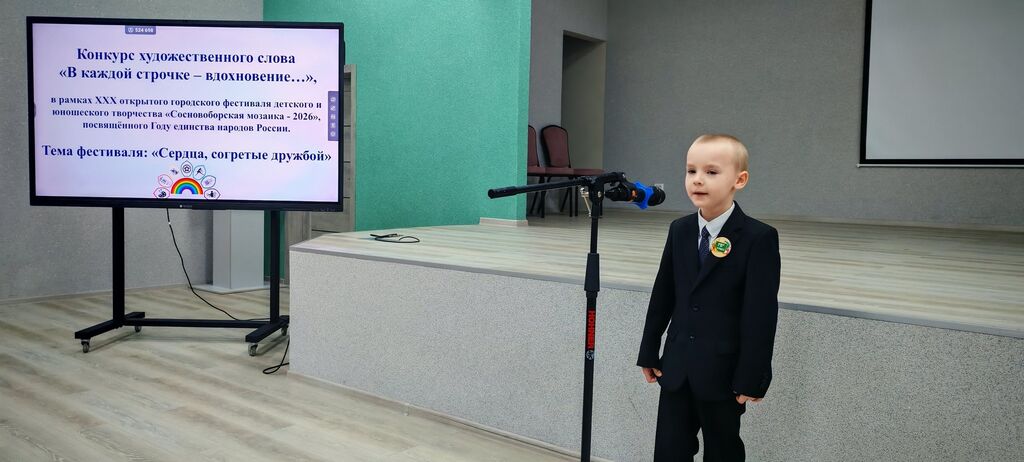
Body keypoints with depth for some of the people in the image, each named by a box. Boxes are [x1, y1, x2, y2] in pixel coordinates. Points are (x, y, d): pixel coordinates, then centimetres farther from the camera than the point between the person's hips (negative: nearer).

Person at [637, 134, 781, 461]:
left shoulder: (759, 238, -13)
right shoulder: (679, 230, 4)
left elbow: (761, 313, -14)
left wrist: (752, 378, -15)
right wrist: (649, 352, 11)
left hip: (723, 372, -4)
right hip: (676, 368, 5)